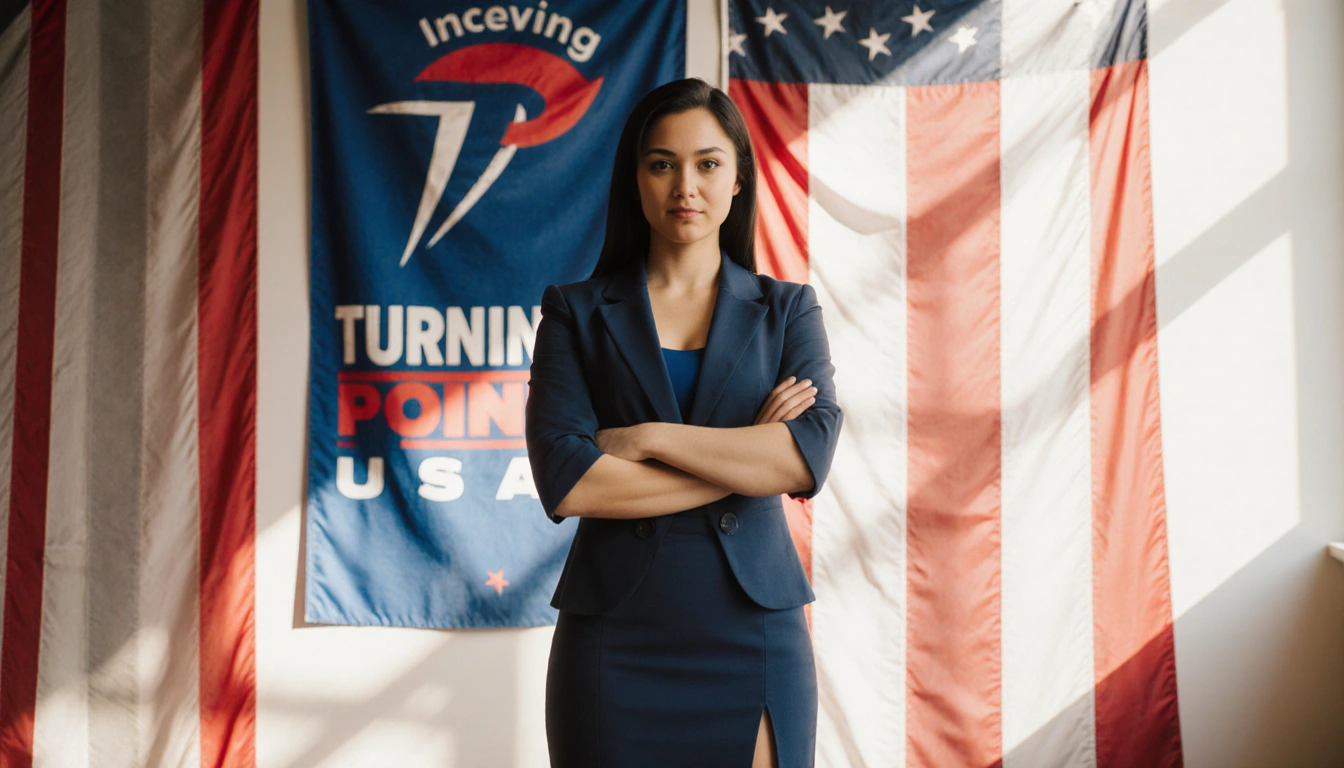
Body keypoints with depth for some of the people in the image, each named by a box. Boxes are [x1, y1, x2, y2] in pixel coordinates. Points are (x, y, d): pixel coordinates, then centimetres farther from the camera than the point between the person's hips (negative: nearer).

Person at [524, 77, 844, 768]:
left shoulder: (786, 309, 6)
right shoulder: (577, 312, 2)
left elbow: (810, 456, -10)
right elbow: (563, 482, -11)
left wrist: (648, 437, -13)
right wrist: (746, 458, -10)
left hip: (754, 636, 1)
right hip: (614, 639, 0)